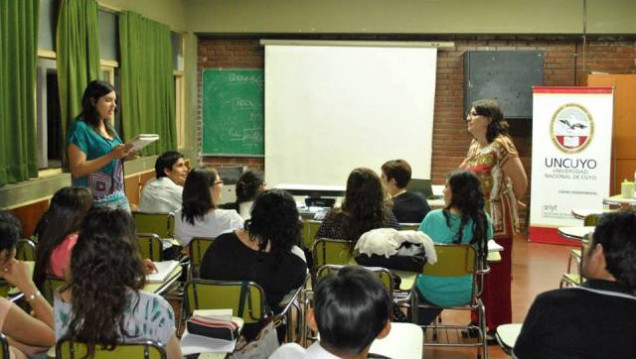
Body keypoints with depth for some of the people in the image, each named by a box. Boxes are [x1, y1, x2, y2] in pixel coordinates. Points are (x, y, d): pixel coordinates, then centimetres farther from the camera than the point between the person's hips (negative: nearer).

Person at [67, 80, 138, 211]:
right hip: (96, 202, -7)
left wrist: (124, 157, 1)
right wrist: (111, 156, -24)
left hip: (120, 197, 8)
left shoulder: (109, 127, 13)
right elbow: (77, 169, -17)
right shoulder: (80, 128, -11)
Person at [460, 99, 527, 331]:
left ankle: (498, 327, 11)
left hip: (496, 221, -8)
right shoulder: (475, 144, 11)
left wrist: (510, 203, 1)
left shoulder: (501, 146, -15)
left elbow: (521, 181, -15)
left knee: (496, 275, 1)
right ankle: (479, 320, 25)